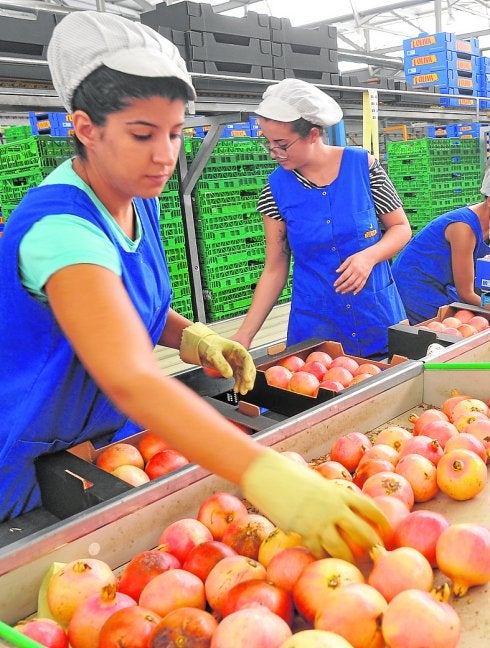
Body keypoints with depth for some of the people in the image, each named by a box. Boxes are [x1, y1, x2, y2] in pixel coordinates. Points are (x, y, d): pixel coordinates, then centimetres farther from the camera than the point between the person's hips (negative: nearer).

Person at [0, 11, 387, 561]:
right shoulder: (60, 227, -32)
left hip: (108, 437, 8)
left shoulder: (138, 199, -3)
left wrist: (188, 335, -10)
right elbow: (130, 379, -45)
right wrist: (266, 476, -54)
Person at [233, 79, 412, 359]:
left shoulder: (363, 165, -7)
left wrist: (369, 256, -19)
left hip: (378, 316, 0)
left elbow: (401, 228, 2)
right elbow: (274, 269, -2)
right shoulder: (276, 188, -6)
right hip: (315, 325, 0)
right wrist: (245, 334, -9)